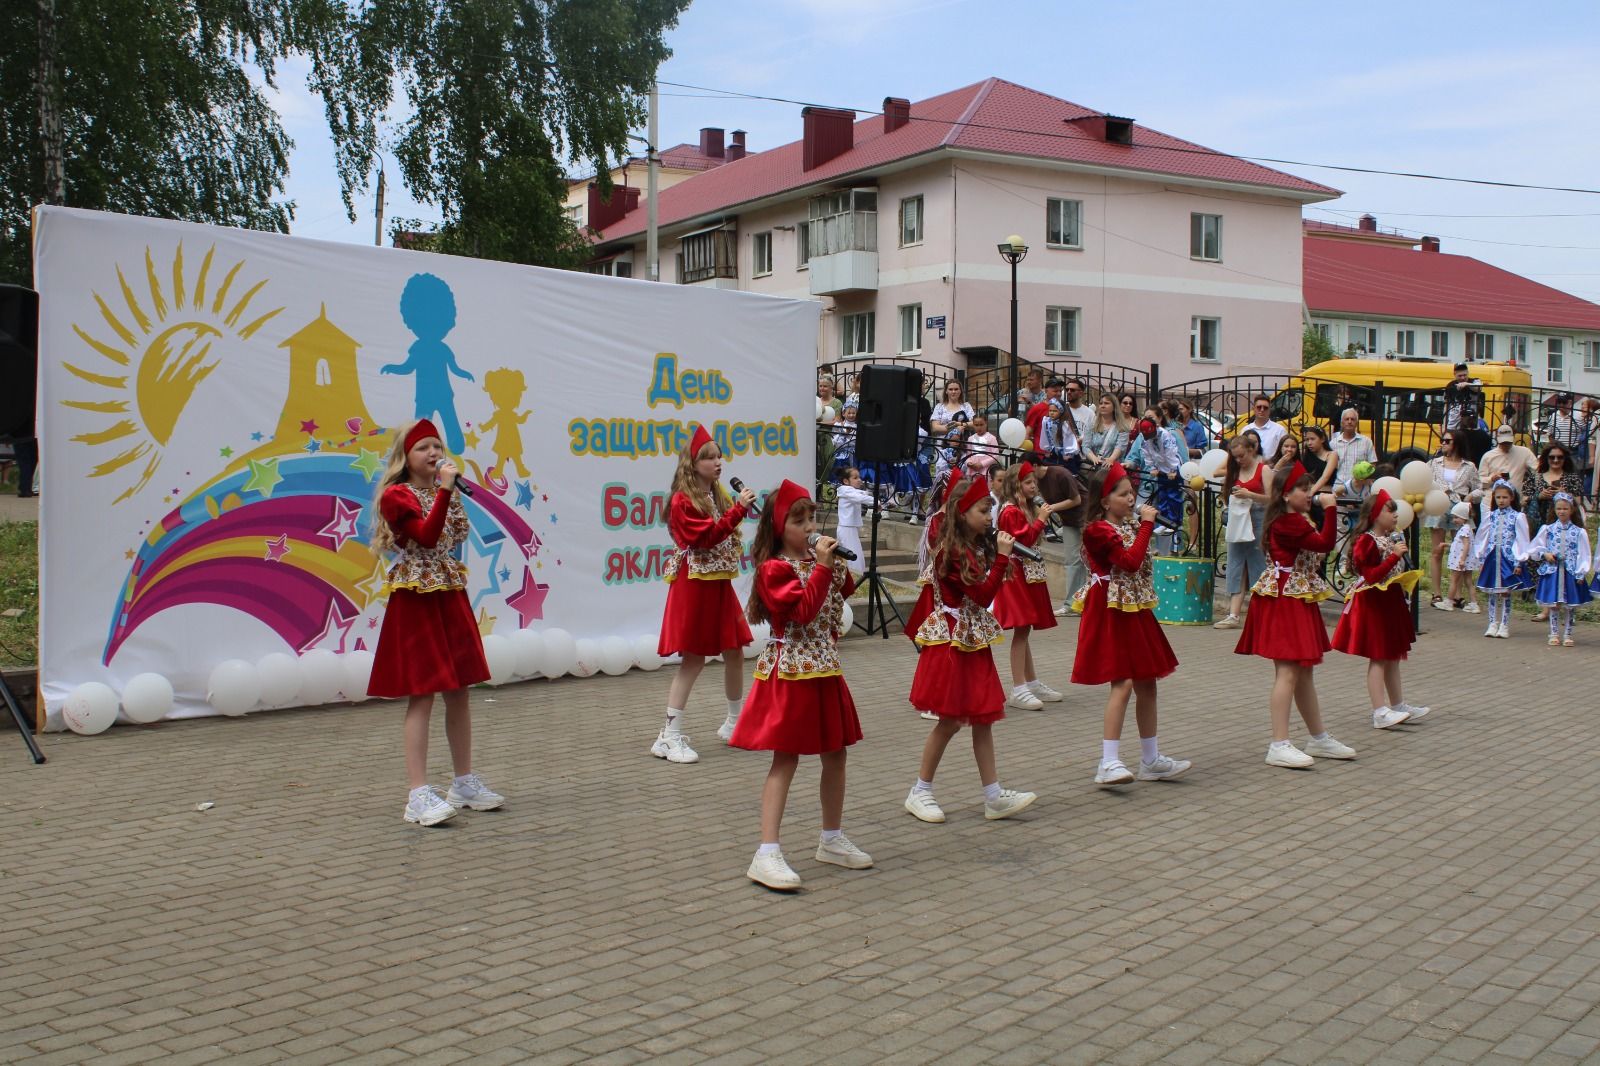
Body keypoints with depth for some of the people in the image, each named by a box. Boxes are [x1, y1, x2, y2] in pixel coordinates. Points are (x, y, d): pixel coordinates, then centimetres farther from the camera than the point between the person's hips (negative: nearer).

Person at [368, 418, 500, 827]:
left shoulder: (445, 494, 14)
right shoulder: (396, 496, -8)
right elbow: (426, 536, -25)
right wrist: (445, 490, -26)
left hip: (451, 599, 7)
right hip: (416, 604, -7)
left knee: (459, 692, 10)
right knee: (422, 695, -8)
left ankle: (465, 782, 21)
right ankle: (419, 795, -4)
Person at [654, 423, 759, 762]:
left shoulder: (719, 495, 12)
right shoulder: (683, 501, -13)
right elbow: (707, 536, -24)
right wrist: (739, 509, -25)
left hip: (720, 585, 8)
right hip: (694, 587, -8)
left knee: (734, 652, 12)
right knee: (694, 658, -6)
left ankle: (734, 724, 28)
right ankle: (671, 737, 1)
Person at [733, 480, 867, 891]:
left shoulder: (819, 560, 11)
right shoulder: (774, 568, -13)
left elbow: (844, 593, 18)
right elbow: (804, 610, -24)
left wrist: (838, 564, 4)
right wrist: (822, 566, -24)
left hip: (825, 669, 8)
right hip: (791, 673, -8)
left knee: (836, 754, 13)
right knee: (786, 759, -8)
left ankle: (832, 840, 28)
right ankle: (767, 854, -7)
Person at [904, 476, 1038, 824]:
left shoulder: (977, 547, 10)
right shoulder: (953, 552, -18)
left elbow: (985, 591, 9)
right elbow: (984, 595, -21)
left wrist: (1005, 562, -1)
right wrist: (1002, 556, -19)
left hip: (973, 643, 9)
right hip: (951, 643, -9)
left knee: (983, 718, 8)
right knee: (950, 720, -1)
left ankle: (994, 796, 12)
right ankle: (920, 792, 13)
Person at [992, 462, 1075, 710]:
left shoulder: (1027, 509, 17)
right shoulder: (1011, 511, -13)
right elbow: (1023, 541, -22)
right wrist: (1040, 520, -19)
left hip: (1030, 574, 10)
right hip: (1017, 575, -10)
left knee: (1024, 629, 14)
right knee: (1021, 629, -11)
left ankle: (1032, 683, 21)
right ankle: (1018, 691, -11)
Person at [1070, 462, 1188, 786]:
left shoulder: (1129, 526, 13)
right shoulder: (1098, 530, -15)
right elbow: (1131, 561, -25)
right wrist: (1146, 524, -20)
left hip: (1136, 611, 10)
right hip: (1111, 613, -10)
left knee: (1147, 684, 12)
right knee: (1122, 683, -15)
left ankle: (1151, 760, 22)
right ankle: (1108, 763, -15)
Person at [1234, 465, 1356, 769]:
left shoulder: (1295, 521, 16)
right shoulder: (1287, 523, -19)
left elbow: (1318, 548, 13)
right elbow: (1325, 543, -25)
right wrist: (1330, 509, -19)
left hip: (1299, 600, 11)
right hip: (1285, 602, -11)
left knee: (1304, 672, 17)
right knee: (1288, 672, -11)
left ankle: (1319, 738, 28)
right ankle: (1279, 746, -10)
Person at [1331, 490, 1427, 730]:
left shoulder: (1393, 538, 13)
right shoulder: (1366, 541, -16)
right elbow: (1371, 575, -25)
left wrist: (1408, 578, 9)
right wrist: (1395, 556, -26)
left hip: (1392, 602, 9)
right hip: (1373, 605, -9)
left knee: (1393, 656, 15)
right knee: (1378, 658, -8)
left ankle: (1398, 705, 24)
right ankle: (1380, 712, -7)